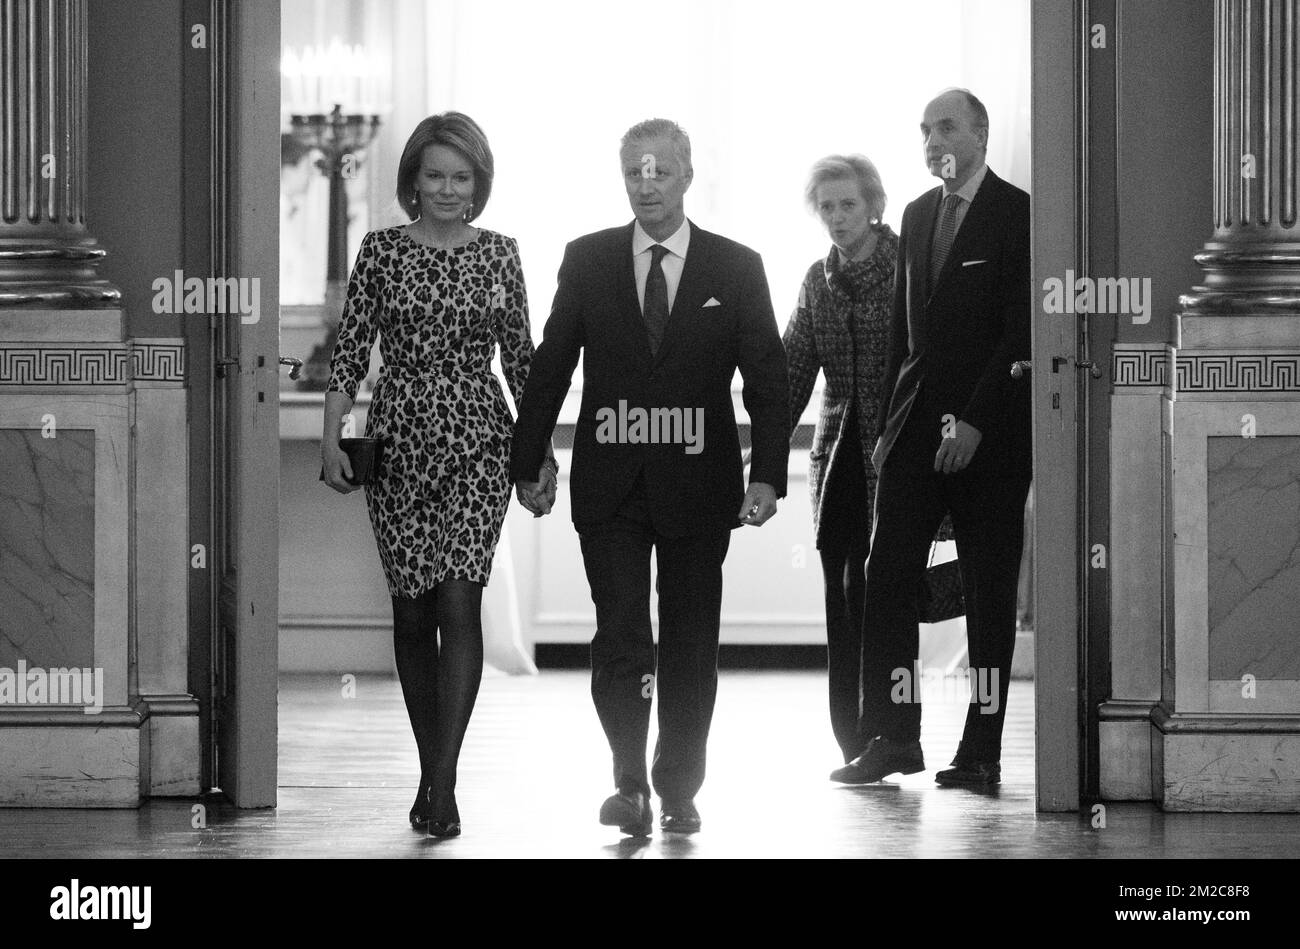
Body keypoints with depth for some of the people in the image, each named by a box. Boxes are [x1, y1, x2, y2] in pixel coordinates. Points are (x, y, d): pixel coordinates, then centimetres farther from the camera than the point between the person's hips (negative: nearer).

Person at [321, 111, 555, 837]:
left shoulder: (499, 254, 5)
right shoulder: (382, 251, 3)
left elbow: (521, 357, 10)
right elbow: (351, 349, 3)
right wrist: (332, 437, -6)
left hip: (477, 438, -1)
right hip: (398, 437, 1)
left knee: (458, 601, -13)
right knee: (412, 613, 6)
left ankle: (442, 785, -15)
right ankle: (433, 771, 19)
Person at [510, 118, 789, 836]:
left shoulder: (736, 268, 3)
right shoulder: (587, 260, 5)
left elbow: (767, 380, 2)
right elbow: (550, 367, 8)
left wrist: (768, 475, -8)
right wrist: (526, 465, 5)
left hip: (698, 484, 0)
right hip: (610, 486, 0)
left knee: (691, 644, 7)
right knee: (621, 636, -11)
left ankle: (679, 790, 17)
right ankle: (630, 783, -7)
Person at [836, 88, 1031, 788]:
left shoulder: (1017, 214, -4)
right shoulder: (918, 215, 16)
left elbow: (1022, 331, -10)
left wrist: (975, 422, -15)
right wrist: (886, 426, 12)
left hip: (988, 433, -6)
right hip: (916, 426, 6)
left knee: (989, 593, 0)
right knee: (886, 579, -1)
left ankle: (981, 751, 4)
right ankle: (893, 737, 4)